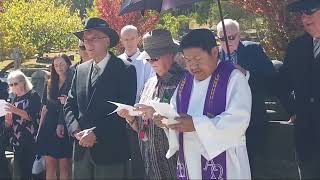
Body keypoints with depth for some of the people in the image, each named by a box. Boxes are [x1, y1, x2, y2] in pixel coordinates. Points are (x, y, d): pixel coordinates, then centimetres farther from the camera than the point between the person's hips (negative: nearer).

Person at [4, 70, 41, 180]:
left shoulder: (33, 96, -2)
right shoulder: (14, 99, 17)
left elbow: (33, 116, -12)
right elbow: (10, 124, 20)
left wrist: (16, 111, -23)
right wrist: (8, 120, -3)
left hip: (30, 141, -7)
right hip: (17, 141, 7)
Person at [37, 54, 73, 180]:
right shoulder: (50, 84, 16)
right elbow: (45, 109, 18)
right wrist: (40, 129, 13)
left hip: (65, 127, -4)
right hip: (49, 127, 4)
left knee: (64, 166, -5)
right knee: (50, 165, 3)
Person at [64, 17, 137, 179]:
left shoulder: (125, 70, -4)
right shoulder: (81, 70, 13)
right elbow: (69, 105, 13)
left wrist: (95, 133, -15)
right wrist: (76, 131, -5)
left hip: (110, 150, -5)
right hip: (81, 149, 5)